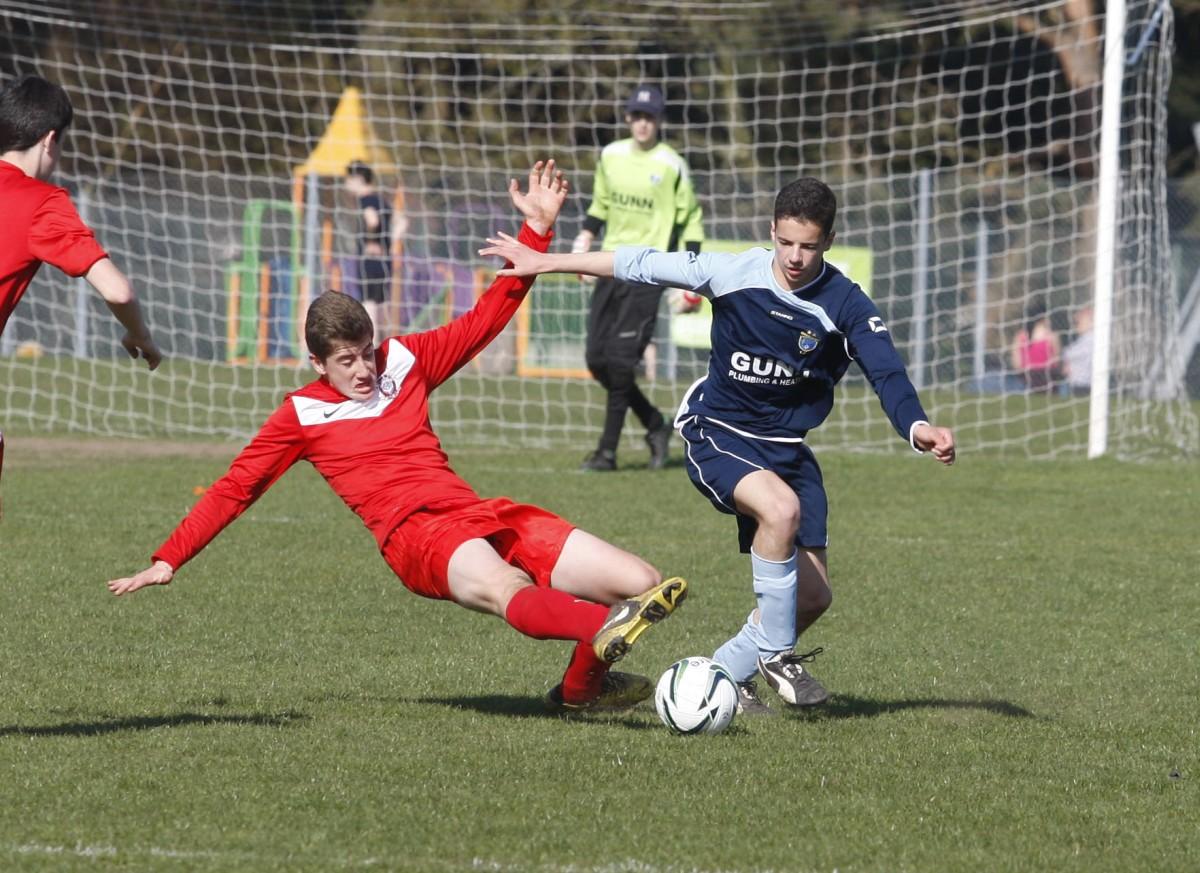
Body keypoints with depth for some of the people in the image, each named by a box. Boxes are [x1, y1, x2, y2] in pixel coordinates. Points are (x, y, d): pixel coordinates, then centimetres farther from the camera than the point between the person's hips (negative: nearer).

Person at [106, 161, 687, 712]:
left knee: (641, 583, -8)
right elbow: (236, 489, 15)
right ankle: (606, 629, -69)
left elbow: (486, 318, 19)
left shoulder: (405, 360, 18)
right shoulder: (302, 415, 11)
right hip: (418, 539, -6)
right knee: (506, 591, -41)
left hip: (476, 514, 6)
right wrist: (168, 560, 11)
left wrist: (537, 230, 12)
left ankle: (581, 687, 11)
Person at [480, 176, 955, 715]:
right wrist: (544, 262, 0)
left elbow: (887, 372, -22)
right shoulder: (734, 274, -12)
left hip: (787, 448, 3)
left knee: (813, 596, -2)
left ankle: (726, 672, 20)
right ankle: (775, 654, -19)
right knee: (781, 508, -34)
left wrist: (917, 426, -44)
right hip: (716, 435, -3)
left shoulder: (844, 305, -11)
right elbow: (641, 266, -4)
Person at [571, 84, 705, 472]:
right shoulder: (610, 156, 8)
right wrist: (585, 237, 7)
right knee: (597, 358, 3)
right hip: (611, 263, 6)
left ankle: (608, 450, -7)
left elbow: (689, 221, 0)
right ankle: (654, 424, 21)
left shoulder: (671, 166, -5)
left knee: (621, 360, -12)